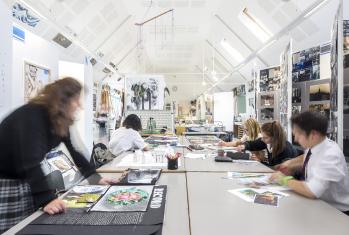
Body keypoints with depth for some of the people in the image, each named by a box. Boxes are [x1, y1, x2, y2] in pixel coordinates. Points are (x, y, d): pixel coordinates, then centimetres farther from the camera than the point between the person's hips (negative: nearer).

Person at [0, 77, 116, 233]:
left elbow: (72, 151, 5)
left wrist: (95, 177, 4)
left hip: (27, 182, 8)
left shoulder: (59, 122, 0)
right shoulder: (31, 116, -26)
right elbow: (30, 160, -35)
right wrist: (47, 198, -41)